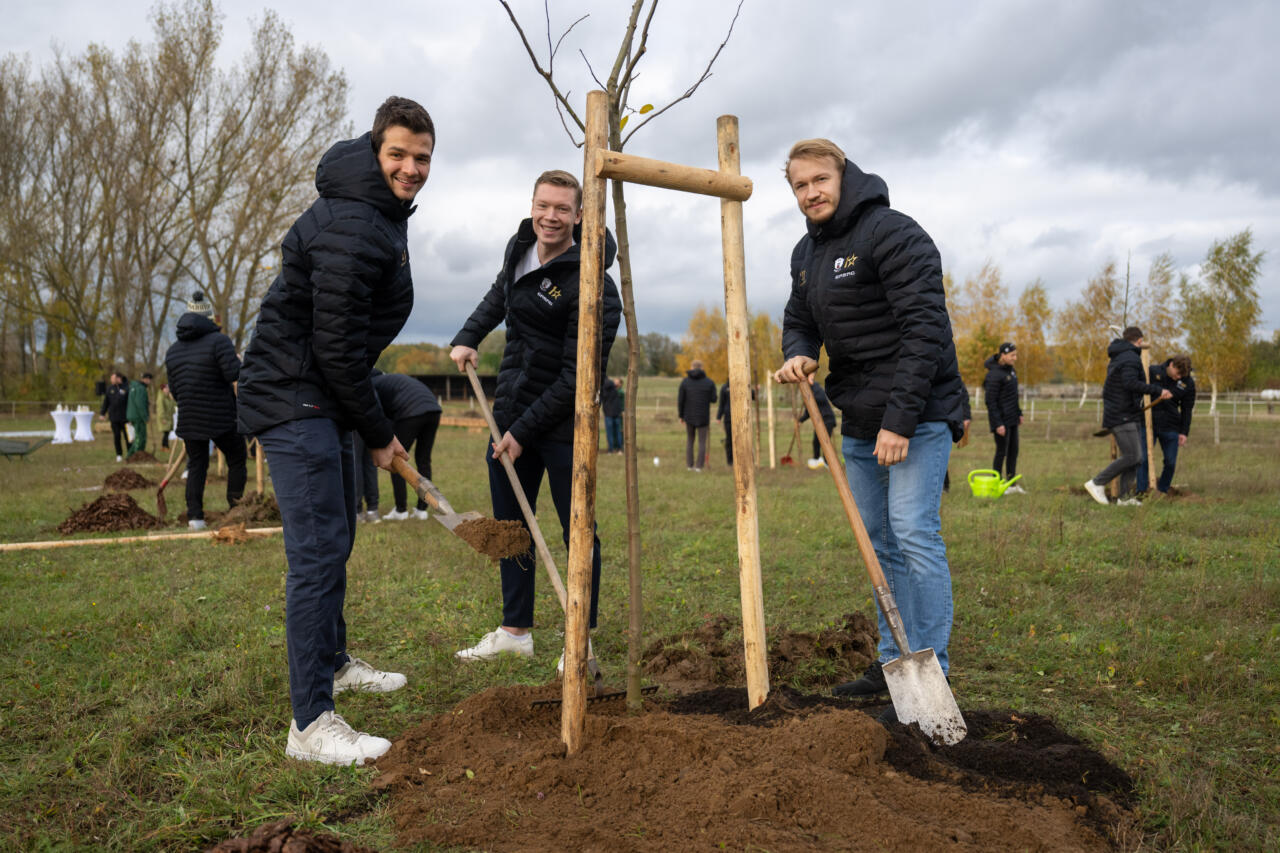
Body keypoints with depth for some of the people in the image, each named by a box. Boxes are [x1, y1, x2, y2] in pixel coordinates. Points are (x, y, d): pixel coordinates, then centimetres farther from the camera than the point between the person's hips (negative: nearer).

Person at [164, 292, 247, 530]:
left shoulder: (173, 350, 11)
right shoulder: (219, 341, -10)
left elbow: (174, 389, 13)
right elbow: (234, 373, -20)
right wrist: (237, 360, 1)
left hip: (189, 420, 5)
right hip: (222, 418, -5)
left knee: (196, 466, 11)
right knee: (237, 461, 8)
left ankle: (194, 515, 5)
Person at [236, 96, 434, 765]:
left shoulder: (384, 214, 14)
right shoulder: (351, 226, -21)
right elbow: (336, 346, -23)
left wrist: (376, 419, 22)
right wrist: (376, 433, -14)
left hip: (324, 399, 11)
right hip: (295, 400, -11)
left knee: (337, 535, 21)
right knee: (319, 549, -12)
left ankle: (333, 661, 40)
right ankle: (311, 722, -6)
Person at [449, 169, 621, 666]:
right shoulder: (520, 247, 5)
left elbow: (576, 377, -19)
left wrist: (523, 431, -17)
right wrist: (468, 337, 15)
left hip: (564, 422, -7)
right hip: (510, 409, 8)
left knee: (577, 531, 1)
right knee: (509, 524, 13)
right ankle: (515, 631, 26)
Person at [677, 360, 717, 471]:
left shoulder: (685, 382, -4)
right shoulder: (709, 382, -4)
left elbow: (680, 400, -5)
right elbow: (713, 399, -3)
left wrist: (681, 416, 7)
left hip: (689, 416, 1)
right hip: (703, 417, -1)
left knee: (689, 440, 17)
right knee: (702, 442, 6)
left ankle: (689, 465, 14)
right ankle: (699, 466, -1)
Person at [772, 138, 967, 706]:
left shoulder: (893, 234, -13)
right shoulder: (806, 252, 13)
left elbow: (924, 330, -20)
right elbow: (799, 319, 22)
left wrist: (900, 419, -24)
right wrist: (797, 355, -4)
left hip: (917, 414, -8)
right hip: (859, 422, 8)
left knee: (913, 531, -11)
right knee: (880, 542, 12)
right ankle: (893, 661, 22)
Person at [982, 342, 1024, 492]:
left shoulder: (1010, 370, 9)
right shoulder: (994, 374, -18)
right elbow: (990, 401, -18)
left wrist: (1019, 413, 16)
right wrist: (998, 424, -19)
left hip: (1012, 418, 9)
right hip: (1001, 419, -9)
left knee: (1013, 451, 11)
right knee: (1002, 452, -1)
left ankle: (1012, 485, 19)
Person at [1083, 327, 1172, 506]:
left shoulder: (1116, 358, 18)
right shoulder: (1131, 358, -13)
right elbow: (1130, 383, -28)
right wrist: (1157, 391, -29)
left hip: (1129, 416, 10)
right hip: (1123, 417, -10)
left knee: (1134, 456, 7)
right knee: (1132, 456, -11)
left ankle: (1125, 496, 6)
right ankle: (1097, 483, -4)